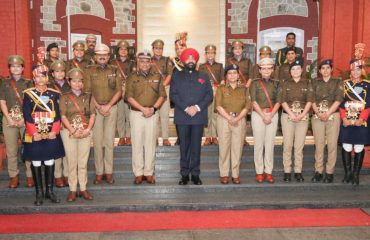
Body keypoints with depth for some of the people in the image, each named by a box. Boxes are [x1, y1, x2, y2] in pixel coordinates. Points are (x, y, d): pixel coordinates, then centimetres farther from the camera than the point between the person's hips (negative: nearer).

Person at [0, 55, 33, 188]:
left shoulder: (28, 83, 7)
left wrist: (23, 119, -9)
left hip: (26, 119, -1)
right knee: (11, 149, 1)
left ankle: (30, 175, 5)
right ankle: (14, 176, 10)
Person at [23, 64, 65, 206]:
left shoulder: (54, 94, 5)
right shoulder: (28, 94, 1)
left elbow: (57, 114, 1)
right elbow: (27, 116, -4)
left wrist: (54, 131, -11)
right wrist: (34, 133, -14)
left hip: (51, 134, 1)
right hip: (34, 135, -1)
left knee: (50, 162, 7)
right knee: (36, 163, 4)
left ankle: (50, 191, 18)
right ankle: (39, 193, 14)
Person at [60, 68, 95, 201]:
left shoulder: (88, 97, 9)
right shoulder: (64, 97, 3)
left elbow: (92, 114, 4)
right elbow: (63, 116, -4)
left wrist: (87, 130, -10)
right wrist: (73, 131, -12)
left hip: (85, 133, 2)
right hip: (69, 132, -1)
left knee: (83, 162, 5)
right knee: (72, 162, 1)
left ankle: (83, 189, 12)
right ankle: (72, 190, 10)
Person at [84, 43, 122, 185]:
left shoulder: (114, 71, 7)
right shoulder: (89, 71, 5)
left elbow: (119, 91, 2)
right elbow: (87, 91, 0)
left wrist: (108, 106, -9)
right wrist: (98, 106, -10)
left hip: (111, 108, 1)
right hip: (95, 108, 0)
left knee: (109, 141, 2)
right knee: (97, 141, 1)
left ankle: (109, 172, 10)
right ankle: (99, 172, 9)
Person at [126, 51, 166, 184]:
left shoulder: (157, 77, 8)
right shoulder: (132, 78, 4)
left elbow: (162, 95, 4)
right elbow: (129, 97, -3)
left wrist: (153, 108, -10)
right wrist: (143, 109, -14)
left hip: (153, 114, 1)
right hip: (136, 113, -1)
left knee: (150, 143, 4)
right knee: (137, 143, 1)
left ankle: (149, 173, 12)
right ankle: (138, 173, 9)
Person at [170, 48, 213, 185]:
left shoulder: (204, 77, 14)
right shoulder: (176, 76, 11)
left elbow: (209, 95, 4)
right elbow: (173, 95, 0)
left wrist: (197, 107, -11)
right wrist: (186, 108, -13)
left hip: (199, 116, 1)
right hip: (182, 116, 0)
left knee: (196, 146, 3)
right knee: (184, 146, 3)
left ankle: (195, 174, 10)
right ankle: (184, 174, 10)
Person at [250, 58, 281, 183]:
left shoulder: (276, 83, 10)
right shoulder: (255, 83, 3)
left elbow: (278, 101, 3)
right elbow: (254, 101, -5)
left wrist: (270, 115, -10)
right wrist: (263, 116, -12)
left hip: (273, 115, 2)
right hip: (258, 114, -2)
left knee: (270, 144, 3)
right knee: (259, 143, 0)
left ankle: (268, 171, 9)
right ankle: (259, 172, 7)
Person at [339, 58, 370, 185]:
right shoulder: (344, 84, 8)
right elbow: (341, 103, 4)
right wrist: (344, 118, -8)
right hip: (346, 121, 1)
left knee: (359, 149, 1)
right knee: (346, 148, 0)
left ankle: (356, 175, 11)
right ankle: (347, 173, 12)